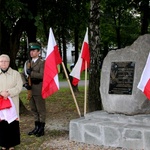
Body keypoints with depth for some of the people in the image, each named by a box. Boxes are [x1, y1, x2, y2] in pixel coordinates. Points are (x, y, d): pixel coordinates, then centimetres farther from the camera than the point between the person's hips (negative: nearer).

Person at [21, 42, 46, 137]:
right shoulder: (27, 62, 13)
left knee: (41, 109, 2)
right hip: (30, 89, 6)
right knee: (34, 109, 14)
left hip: (39, 90, -6)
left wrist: (31, 73, -18)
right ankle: (37, 127, 25)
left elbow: (42, 75, -19)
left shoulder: (42, 62, -7)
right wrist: (25, 83, -6)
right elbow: (24, 75, 11)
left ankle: (41, 129, 11)